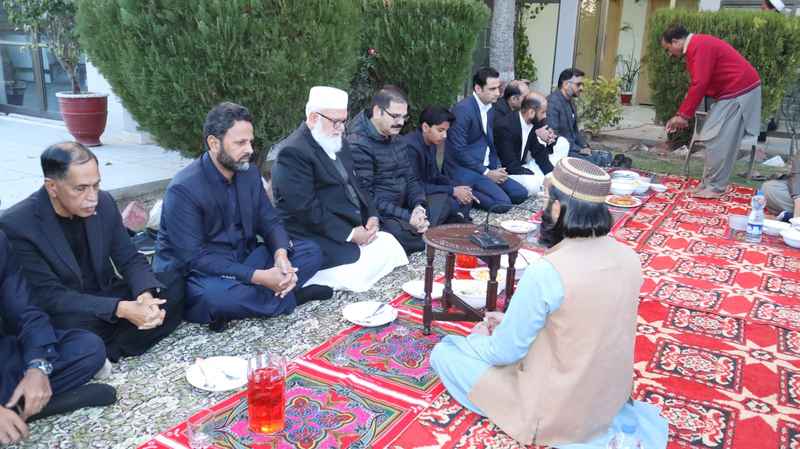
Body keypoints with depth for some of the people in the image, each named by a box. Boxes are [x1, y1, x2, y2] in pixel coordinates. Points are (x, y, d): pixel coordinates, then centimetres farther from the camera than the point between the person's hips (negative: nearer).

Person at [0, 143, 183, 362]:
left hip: (104, 296, 5)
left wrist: (146, 294, -25)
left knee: (173, 284, -13)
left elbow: (130, 259, -1)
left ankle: (106, 352, -17)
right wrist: (120, 309, -35)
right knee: (77, 324, -38)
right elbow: (48, 296, -24)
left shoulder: (104, 202, -6)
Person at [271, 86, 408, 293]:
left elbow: (353, 184, 18)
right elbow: (306, 209, -22)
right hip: (315, 238, -9)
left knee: (389, 243, -4)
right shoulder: (292, 152, -17)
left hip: (354, 228, 9)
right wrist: (349, 234, -20)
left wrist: (372, 216, 0)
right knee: (367, 261, -20)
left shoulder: (337, 143, 14)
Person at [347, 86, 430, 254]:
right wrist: (407, 217, -23)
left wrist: (419, 206, -7)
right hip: (378, 215, -9)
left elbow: (410, 178, 14)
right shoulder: (358, 145, -15)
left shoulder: (394, 138, 12)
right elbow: (366, 197, -20)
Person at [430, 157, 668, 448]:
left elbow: (503, 353, -17)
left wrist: (478, 338, 6)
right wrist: (514, 320, 11)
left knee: (444, 352, 6)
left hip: (555, 414, -7)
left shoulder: (545, 273, -29)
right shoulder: (629, 258, -8)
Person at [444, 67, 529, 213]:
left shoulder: (489, 109, 10)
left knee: (521, 194, 0)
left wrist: (497, 168, 2)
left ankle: (471, 192, 0)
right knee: (503, 203, -22)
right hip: (464, 169, -9)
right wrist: (486, 173, -15)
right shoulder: (463, 109, -17)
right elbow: (459, 151, -19)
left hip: (485, 167, 9)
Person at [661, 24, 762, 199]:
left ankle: (714, 187, -3)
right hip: (732, 92, 10)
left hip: (738, 92, -10)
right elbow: (696, 85, 18)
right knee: (714, 139, 11)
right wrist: (681, 115, 13)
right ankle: (708, 183, 15)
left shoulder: (699, 46, -17)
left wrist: (683, 115, -17)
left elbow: (699, 85, -22)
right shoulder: (696, 46, 16)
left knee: (718, 141, -9)